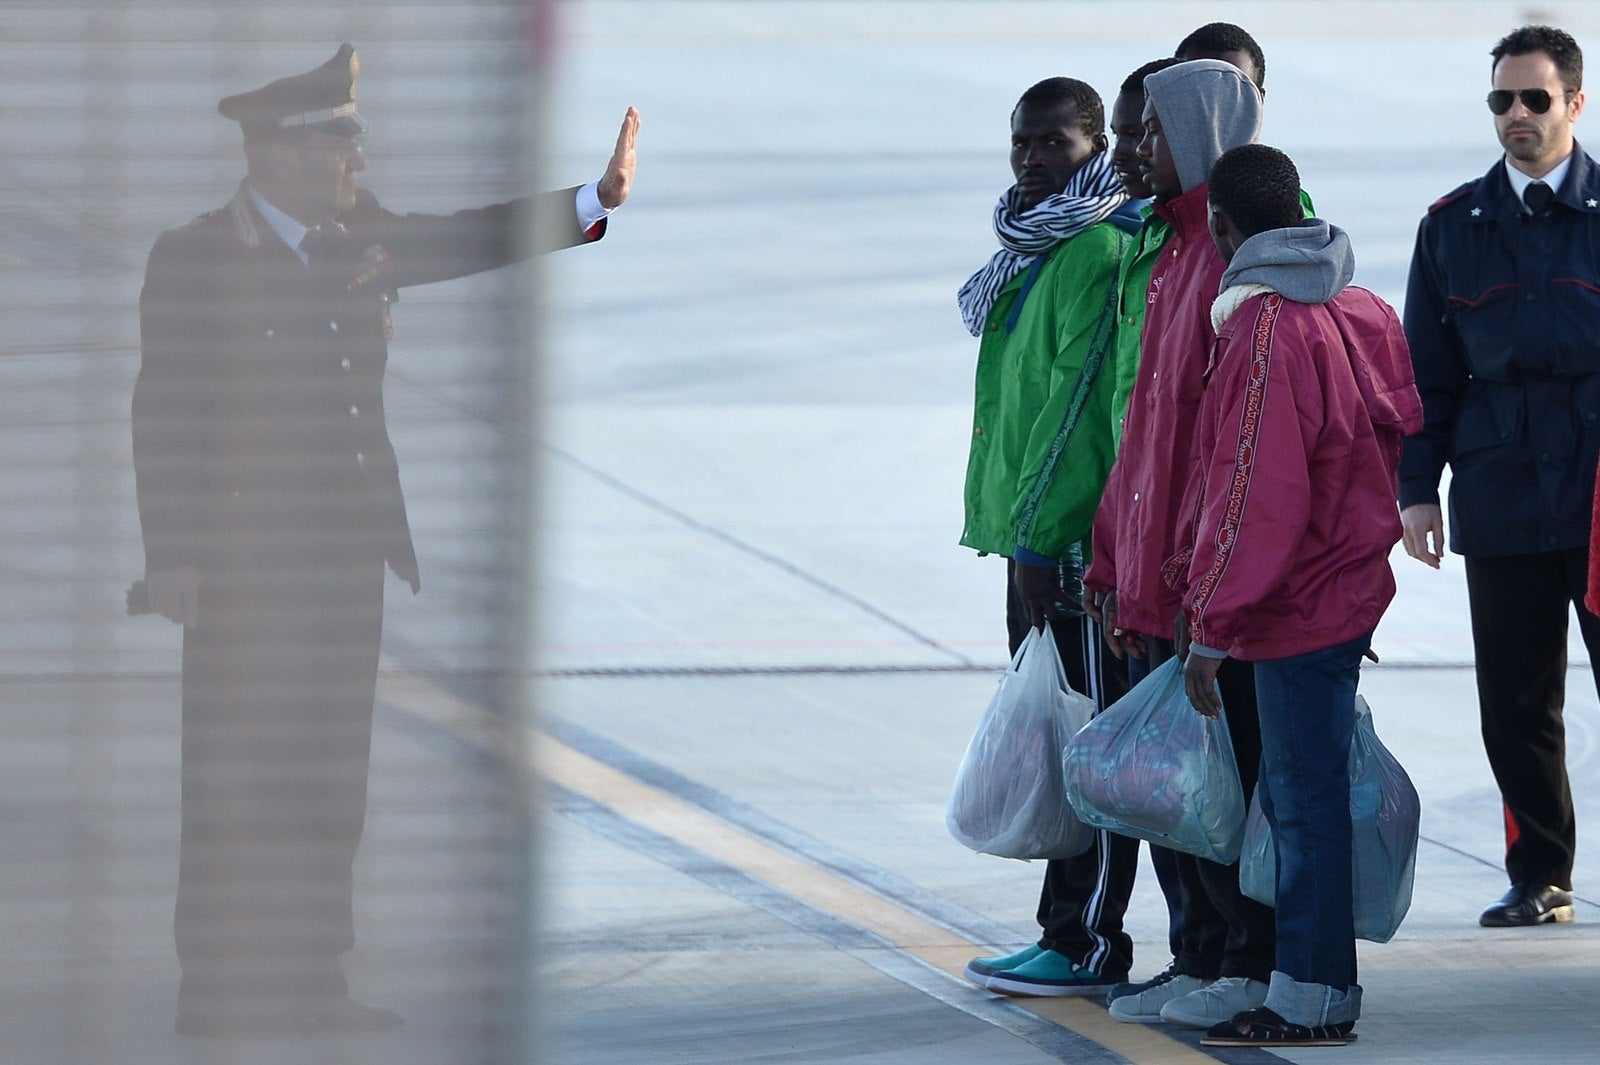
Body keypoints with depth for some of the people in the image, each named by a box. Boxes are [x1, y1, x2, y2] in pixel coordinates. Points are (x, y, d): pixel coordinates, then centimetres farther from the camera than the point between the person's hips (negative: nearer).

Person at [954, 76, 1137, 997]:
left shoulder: (1100, 253, -15)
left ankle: (1088, 946, -4)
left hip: (1080, 539, -10)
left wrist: (1041, 537, -21)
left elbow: (1082, 404, -20)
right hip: (1035, 537, 10)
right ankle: (1068, 934, 17)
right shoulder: (1035, 249, 18)